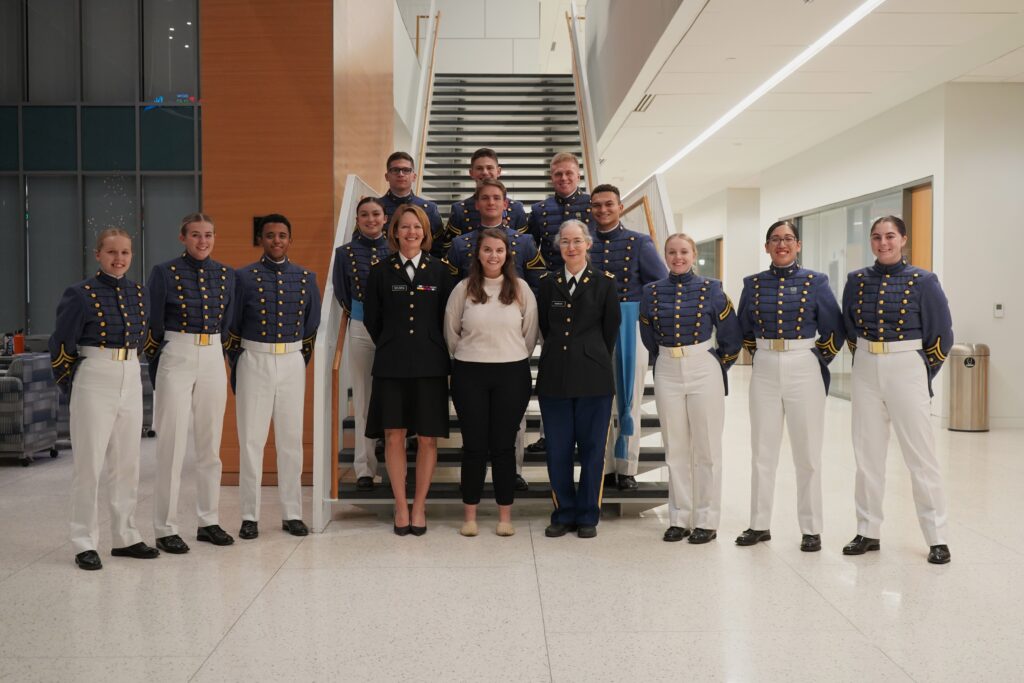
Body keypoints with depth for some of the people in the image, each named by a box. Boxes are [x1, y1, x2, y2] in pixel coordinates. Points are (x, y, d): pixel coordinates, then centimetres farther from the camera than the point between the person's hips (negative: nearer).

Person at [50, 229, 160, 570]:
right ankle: (85, 544, 9)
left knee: (127, 463, 11)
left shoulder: (139, 293, 7)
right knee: (89, 463, 0)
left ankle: (125, 537, 22)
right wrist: (72, 386, 3)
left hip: (131, 382, 5)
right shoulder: (80, 295, -9)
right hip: (94, 383, -5)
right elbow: (60, 346, -3)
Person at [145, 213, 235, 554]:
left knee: (210, 443, 10)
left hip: (213, 360, 4)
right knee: (172, 445, -2)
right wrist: (158, 370, 1)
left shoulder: (226, 274, 8)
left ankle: (208, 521, 21)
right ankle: (166, 529, 7)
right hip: (176, 359, -4)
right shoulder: (164, 272, -4)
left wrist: (215, 352, 12)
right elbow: (152, 326, -2)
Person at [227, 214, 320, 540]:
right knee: (251, 439, 1)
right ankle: (250, 516, 10)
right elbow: (232, 326, 4)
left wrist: (301, 363, 11)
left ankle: (292, 514, 16)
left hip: (292, 363, 2)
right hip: (254, 361, -2)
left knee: (291, 439, 6)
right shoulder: (244, 277, -1)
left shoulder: (306, 277, 6)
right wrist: (239, 369, 4)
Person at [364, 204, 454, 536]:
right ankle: (401, 506, 13)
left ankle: (420, 506, 14)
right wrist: (391, 347, 10)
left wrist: (432, 348, 7)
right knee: (394, 435, 1)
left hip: (430, 365, 0)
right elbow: (371, 319, 10)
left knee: (427, 437, 2)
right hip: (391, 366, 0)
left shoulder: (440, 270, 5)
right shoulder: (381, 271, 6)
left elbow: (448, 318, 8)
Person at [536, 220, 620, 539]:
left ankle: (588, 516, 16)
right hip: (554, 377, 2)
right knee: (557, 450, 5)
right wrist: (560, 356, 12)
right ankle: (564, 513, 18)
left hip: (593, 378, -2)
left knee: (592, 449, 4)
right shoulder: (548, 282, 9)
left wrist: (592, 360, 9)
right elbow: (544, 327, 14)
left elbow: (610, 330, 5)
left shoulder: (603, 283, 2)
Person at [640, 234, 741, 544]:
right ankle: (679, 518, 17)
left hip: (704, 371, -2)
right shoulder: (653, 292, 4)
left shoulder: (710, 289, -2)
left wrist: (718, 366, 8)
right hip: (667, 373, 2)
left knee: (707, 448, 2)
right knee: (675, 449, 8)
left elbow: (731, 338, 4)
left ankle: (706, 521, 10)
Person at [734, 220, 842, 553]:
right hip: (764, 372, 3)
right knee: (762, 452, 7)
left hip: (803, 371, -2)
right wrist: (761, 357, 10)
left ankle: (811, 529, 12)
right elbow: (745, 329, 16)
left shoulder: (815, 282, -1)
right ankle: (759, 524, 17)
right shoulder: (753, 284, 5)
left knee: (807, 453, 3)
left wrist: (817, 362, 1)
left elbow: (834, 331, 2)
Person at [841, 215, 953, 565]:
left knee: (921, 454, -2)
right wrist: (866, 362, 12)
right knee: (867, 454, 7)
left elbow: (941, 335, 0)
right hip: (865, 372, 3)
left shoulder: (922, 281, -5)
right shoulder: (857, 280, 4)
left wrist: (921, 374, 4)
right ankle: (868, 532, 16)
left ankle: (937, 538, 7)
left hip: (906, 369, -3)